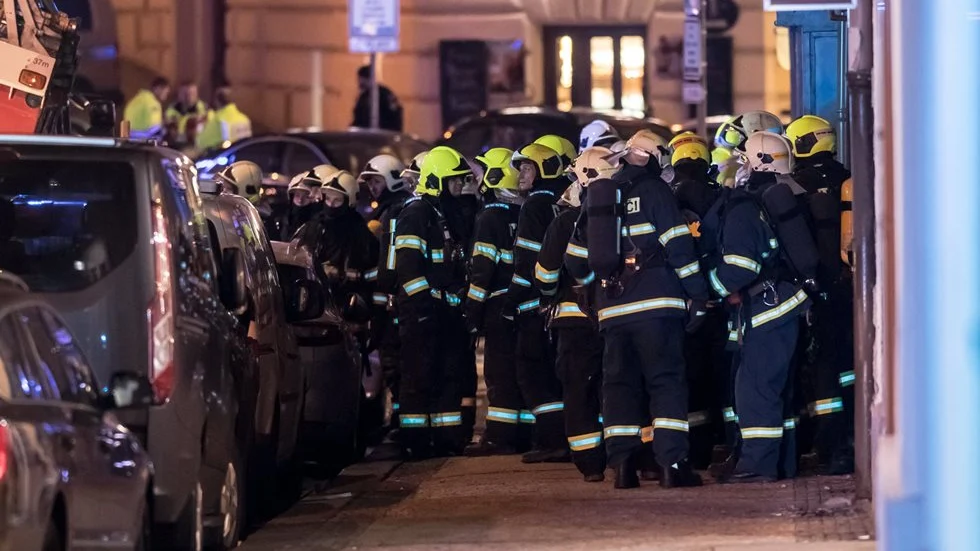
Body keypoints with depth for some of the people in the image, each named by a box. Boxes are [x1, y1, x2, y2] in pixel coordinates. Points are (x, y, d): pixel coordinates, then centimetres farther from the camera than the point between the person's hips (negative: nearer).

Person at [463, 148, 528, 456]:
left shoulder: (491, 217, -11)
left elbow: (483, 268, -15)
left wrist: (473, 311, -12)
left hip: (499, 304, -7)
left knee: (499, 372, -7)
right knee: (521, 370, 10)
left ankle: (498, 437, -9)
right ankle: (524, 432, 13)